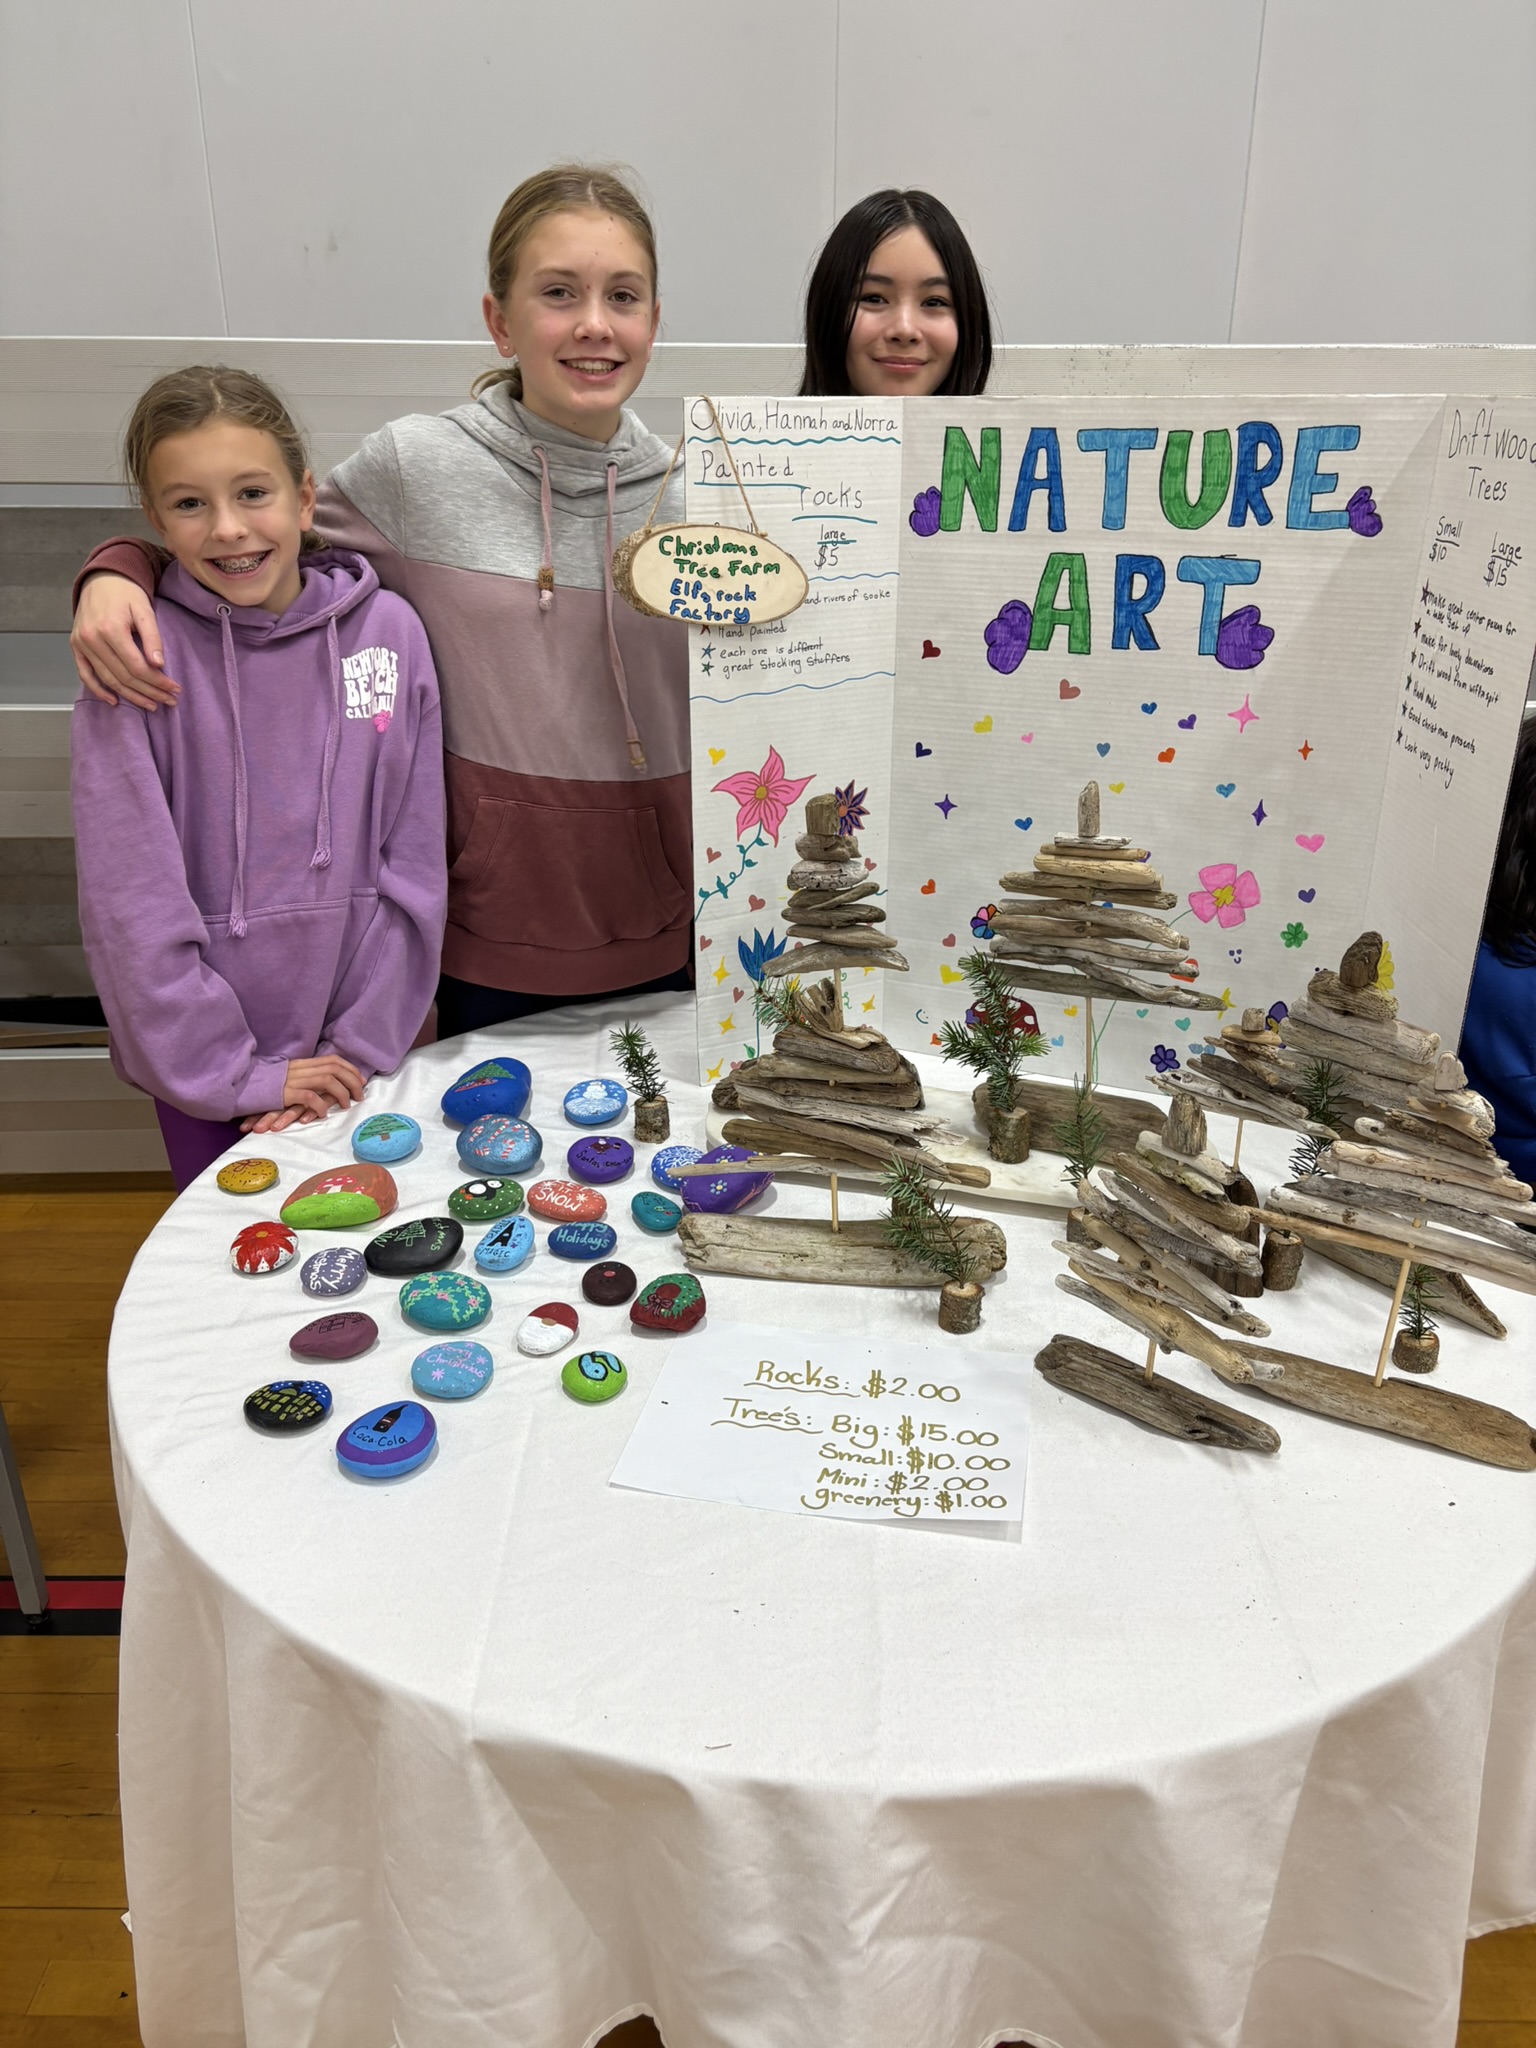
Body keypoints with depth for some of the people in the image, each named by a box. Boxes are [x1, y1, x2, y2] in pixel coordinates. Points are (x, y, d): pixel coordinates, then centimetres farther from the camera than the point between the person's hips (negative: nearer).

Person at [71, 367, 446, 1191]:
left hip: (362, 1061, 2)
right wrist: (236, 1073, -12)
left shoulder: (389, 629, -4)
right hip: (203, 1065, -1)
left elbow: (414, 865, -2)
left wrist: (360, 1046, -6)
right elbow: (130, 900, -11)